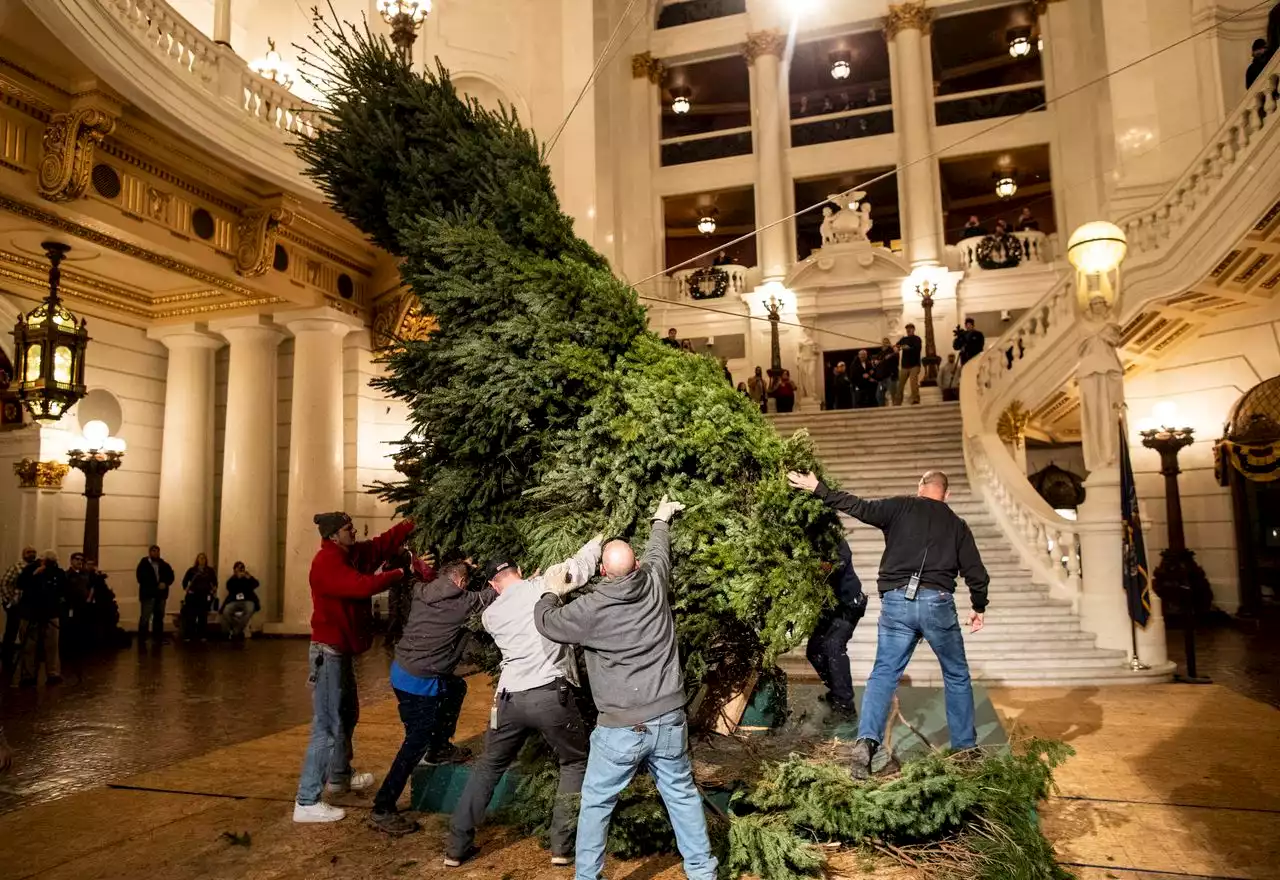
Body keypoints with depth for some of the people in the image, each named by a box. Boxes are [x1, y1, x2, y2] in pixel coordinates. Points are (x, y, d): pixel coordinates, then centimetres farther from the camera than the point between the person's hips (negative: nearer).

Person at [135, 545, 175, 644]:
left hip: (161, 595, 5)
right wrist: (156, 586, -18)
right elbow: (141, 578, -13)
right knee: (145, 618, -5)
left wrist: (165, 583, -14)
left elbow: (171, 576, 7)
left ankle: (158, 638, 21)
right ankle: (141, 640, 1)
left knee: (159, 617, 12)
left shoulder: (164, 565, 10)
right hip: (148, 594, -5)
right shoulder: (143, 564, -3)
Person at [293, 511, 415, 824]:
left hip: (341, 651, 10)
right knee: (327, 727, -7)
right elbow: (363, 586, -29)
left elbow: (384, 543, 8)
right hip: (328, 653, -10)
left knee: (347, 715, 24)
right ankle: (306, 803, -1)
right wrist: (401, 572, -23)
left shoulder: (352, 554, 7)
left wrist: (414, 523, -3)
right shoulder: (326, 563, -19)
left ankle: (339, 777, 41)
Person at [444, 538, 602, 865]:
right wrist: (599, 539, 20)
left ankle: (457, 847, 27)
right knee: (575, 763, 19)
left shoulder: (490, 614, 12)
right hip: (551, 694, -4)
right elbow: (581, 566, 4)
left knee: (488, 767, 24)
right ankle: (561, 846, 16)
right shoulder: (541, 585, 0)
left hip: (510, 699, 4)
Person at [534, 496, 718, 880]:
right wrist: (661, 521, 41)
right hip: (669, 721, 4)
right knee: (683, 796, 19)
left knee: (595, 804, 14)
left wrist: (552, 592, 26)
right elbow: (658, 552, 20)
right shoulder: (654, 585, -2)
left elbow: (545, 621, 4)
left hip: (620, 729, -4)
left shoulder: (590, 608, -12)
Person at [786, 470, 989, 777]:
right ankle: (965, 748, 25)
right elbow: (976, 573, 11)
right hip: (937, 603, 1)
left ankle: (867, 740, -15)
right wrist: (979, 607, 26)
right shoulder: (957, 525, 11)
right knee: (956, 676, 19)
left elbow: (859, 507, -3)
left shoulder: (900, 507, 6)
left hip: (896, 602, 0)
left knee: (884, 673, 2)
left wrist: (817, 489, 4)